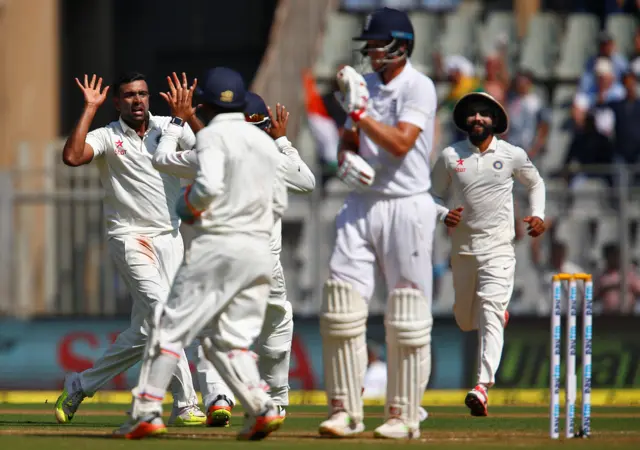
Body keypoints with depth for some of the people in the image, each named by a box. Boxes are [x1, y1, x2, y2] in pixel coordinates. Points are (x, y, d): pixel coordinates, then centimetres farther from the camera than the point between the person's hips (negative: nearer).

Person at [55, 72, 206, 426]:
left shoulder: (171, 128, 8)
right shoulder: (107, 137, -3)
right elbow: (72, 157, -22)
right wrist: (89, 109, -16)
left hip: (170, 240, 5)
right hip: (130, 239, -5)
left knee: (143, 332, 2)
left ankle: (80, 386, 15)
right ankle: (185, 405, -17)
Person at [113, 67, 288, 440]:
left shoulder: (212, 135, -4)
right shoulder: (265, 141, 17)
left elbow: (209, 185, -20)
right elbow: (279, 203, 16)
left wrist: (189, 205, -2)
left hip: (217, 244, -6)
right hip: (261, 251, 6)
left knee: (172, 325, 0)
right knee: (229, 340, 11)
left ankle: (147, 410, -5)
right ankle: (262, 407, -8)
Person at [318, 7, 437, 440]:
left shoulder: (419, 87, -7)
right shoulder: (364, 85, 13)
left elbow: (400, 144, -19)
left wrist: (358, 111, -18)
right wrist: (348, 160, -4)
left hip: (407, 206, -6)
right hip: (362, 204, 6)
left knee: (407, 318, -3)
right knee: (341, 306, -1)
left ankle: (404, 416, 4)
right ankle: (346, 411, 4)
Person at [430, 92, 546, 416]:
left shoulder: (513, 155, 1)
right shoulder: (450, 156, 1)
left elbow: (535, 183, 18)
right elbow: (433, 194, 11)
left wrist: (538, 215, 3)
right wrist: (444, 215, -10)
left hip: (498, 247, -3)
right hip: (463, 247, 3)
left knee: (489, 314, -18)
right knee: (465, 320, 13)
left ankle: (482, 387, -26)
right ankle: (499, 313, 50)